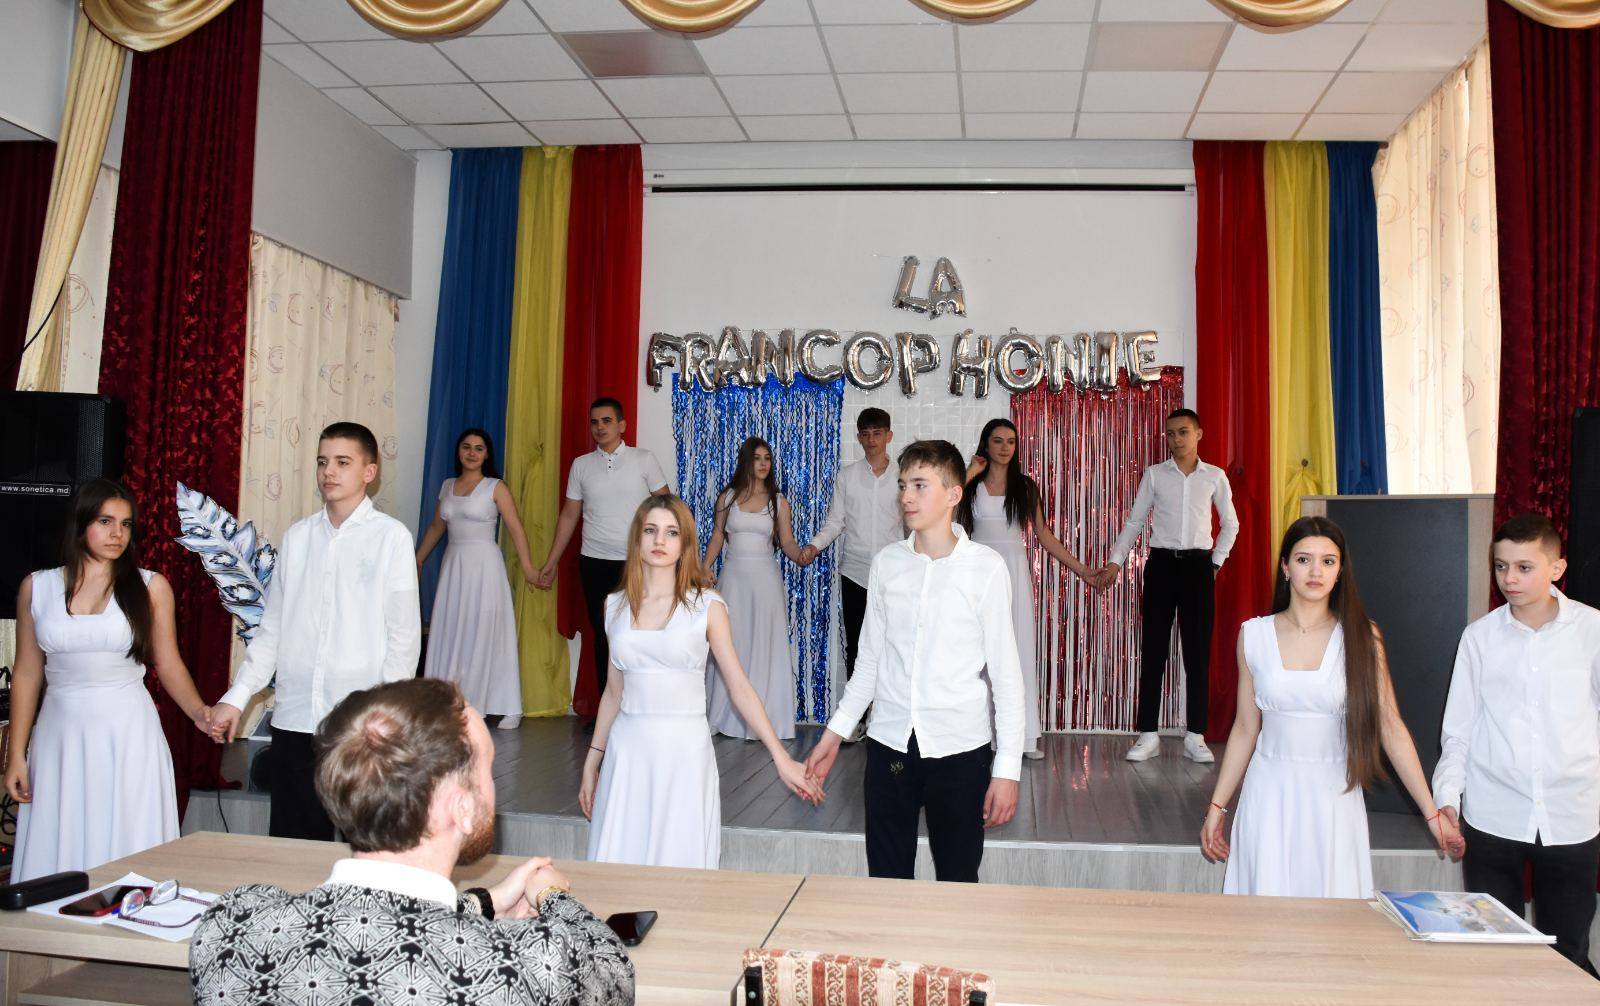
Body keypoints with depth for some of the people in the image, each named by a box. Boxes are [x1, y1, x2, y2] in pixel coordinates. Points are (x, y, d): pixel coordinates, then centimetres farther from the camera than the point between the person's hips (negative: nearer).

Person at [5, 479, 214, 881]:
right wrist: (16, 753, 7)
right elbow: (27, 673, 9)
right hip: (62, 732, 2)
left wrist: (198, 712, -14)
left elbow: (168, 664, 3)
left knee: (125, 851, 0)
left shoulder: (150, 587, 2)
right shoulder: (37, 587, 6)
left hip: (128, 733, -1)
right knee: (58, 849, 3)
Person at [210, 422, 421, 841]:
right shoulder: (297, 536, 9)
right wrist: (236, 698, 6)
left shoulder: (391, 536, -3)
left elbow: (404, 634, -4)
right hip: (294, 717, 4)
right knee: (292, 844, 10)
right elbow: (271, 629, 13)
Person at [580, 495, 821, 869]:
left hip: (684, 750, -3)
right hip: (626, 750, 3)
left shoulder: (706, 605, -3)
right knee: (619, 863, 6)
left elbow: (739, 687, -3)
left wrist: (781, 758, -7)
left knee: (678, 864, 2)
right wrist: (591, 764, 15)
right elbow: (614, 690, 14)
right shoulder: (616, 605, 6)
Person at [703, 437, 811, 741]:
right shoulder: (727, 497, 4)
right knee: (730, 645, 4)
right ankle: (726, 715, 16)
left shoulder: (778, 501, 2)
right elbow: (717, 536, 10)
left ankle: (765, 718, 9)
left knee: (764, 646, 0)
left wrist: (800, 554, -21)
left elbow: (787, 541, 0)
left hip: (765, 576, -1)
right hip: (733, 575, 1)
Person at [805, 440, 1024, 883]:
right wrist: (834, 734, 10)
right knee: (886, 879, 10)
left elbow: (1004, 672, -5)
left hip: (959, 747, -3)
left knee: (958, 881, 7)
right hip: (889, 744, 3)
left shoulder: (986, 567, -6)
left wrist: (1007, 767, -7)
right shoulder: (886, 563, 4)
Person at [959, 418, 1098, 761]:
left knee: (1020, 648, -1)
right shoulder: (972, 484, 5)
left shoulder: (1026, 486, 10)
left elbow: (1043, 533, 12)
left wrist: (1079, 568, 8)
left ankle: (1023, 736, 3)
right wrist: (969, 474, -9)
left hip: (1014, 569, 1)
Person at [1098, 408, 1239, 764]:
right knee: (1153, 649, 0)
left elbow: (1230, 524, 15)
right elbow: (1135, 521, 7)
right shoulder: (1154, 474, 5)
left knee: (1198, 651, 2)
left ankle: (1195, 737, 9)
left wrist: (1216, 562, 6)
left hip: (1198, 565, 0)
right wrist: (1115, 562, -1)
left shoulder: (1215, 476, 6)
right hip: (1161, 563, 0)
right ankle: (1148, 735, 6)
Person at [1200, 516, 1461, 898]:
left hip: (1334, 798, 0)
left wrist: (1432, 813, -1)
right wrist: (1216, 808, 7)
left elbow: (1391, 729, 0)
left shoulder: (1362, 637, -1)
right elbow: (1245, 729, 7)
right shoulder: (1254, 634, 1)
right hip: (1271, 796, 1)